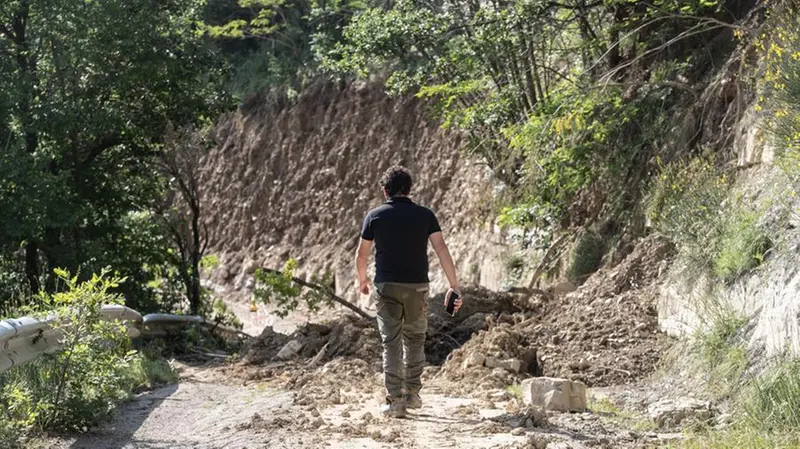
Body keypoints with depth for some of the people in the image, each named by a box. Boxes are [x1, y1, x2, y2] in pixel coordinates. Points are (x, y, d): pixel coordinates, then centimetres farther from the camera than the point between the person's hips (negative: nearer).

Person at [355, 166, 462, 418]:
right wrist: (454, 287, -9)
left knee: (391, 343, 2)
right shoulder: (425, 215, 1)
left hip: (387, 286, -2)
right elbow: (441, 249, -8)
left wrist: (362, 280, 25)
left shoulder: (375, 216, 0)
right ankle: (412, 394, 21)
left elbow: (361, 254, 7)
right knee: (415, 340, 19)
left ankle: (395, 400, -3)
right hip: (417, 286, 2)